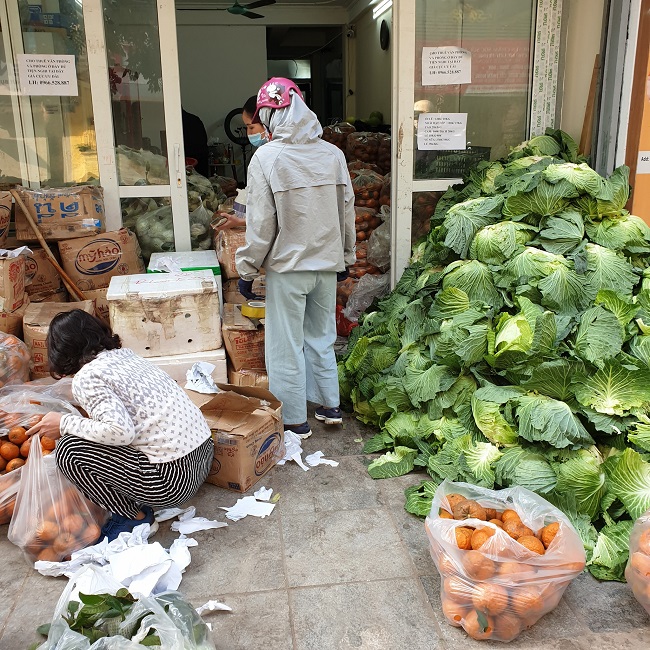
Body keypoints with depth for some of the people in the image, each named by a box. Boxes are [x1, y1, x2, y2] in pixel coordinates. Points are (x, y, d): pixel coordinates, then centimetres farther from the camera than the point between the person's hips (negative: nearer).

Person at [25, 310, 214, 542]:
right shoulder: (125, 355, 15)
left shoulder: (86, 378, -9)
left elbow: (121, 432, -23)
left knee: (69, 450, -4)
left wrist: (65, 424, -9)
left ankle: (134, 517, 7)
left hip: (174, 479, -9)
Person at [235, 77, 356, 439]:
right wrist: (346, 257, 19)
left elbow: (261, 223, -14)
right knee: (321, 338, 20)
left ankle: (295, 421, 18)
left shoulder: (267, 157, -14)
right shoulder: (333, 154, 1)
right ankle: (330, 406, 30)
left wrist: (247, 270, -3)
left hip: (287, 267, -5)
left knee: (287, 346, 7)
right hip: (328, 263, 5)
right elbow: (348, 210, 7)